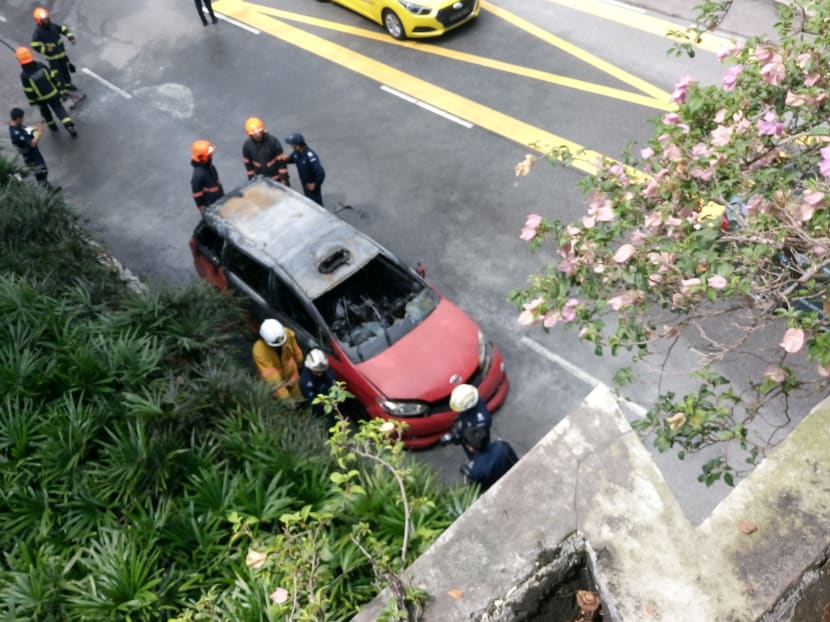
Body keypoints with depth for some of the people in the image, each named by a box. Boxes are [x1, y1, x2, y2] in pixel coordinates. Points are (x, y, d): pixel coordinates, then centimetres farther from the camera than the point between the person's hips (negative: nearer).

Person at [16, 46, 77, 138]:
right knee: (59, 109, 9)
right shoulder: (41, 66, -19)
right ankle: (69, 126, -9)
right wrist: (58, 87, 8)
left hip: (41, 98, -1)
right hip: (53, 93, 1)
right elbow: (53, 77, -9)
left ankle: (52, 125, 44)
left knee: (45, 111, 27)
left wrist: (32, 101, 0)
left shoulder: (24, 75, -24)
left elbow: (28, 92, -17)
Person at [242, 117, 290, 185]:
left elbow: (281, 160, -18)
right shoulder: (247, 145, -13)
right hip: (261, 179, 2)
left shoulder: (272, 140, -23)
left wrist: (284, 178, -16)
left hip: (277, 177, -2)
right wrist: (252, 179, 6)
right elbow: (248, 163, 2)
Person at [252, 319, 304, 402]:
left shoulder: (287, 334, -31)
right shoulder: (259, 351, -40)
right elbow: (271, 377, -38)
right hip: (274, 379, -4)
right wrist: (285, 397, -39)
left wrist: (299, 362, 12)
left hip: (291, 374, 4)